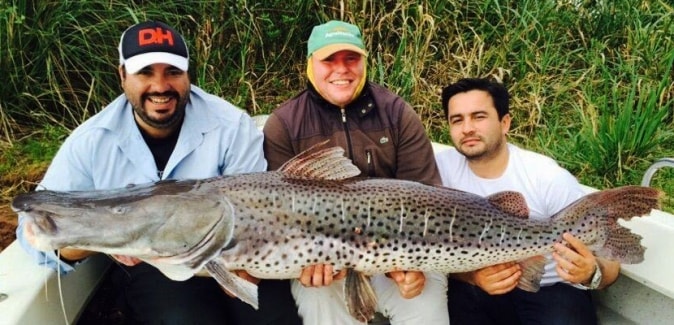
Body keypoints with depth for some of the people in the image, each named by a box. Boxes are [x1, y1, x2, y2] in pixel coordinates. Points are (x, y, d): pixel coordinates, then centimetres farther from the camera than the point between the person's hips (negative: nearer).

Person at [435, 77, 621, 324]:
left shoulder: (549, 178, -19)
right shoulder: (442, 167, -9)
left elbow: (608, 260, -14)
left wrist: (591, 274, -38)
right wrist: (471, 274, -27)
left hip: (550, 290, -2)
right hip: (476, 286, 2)